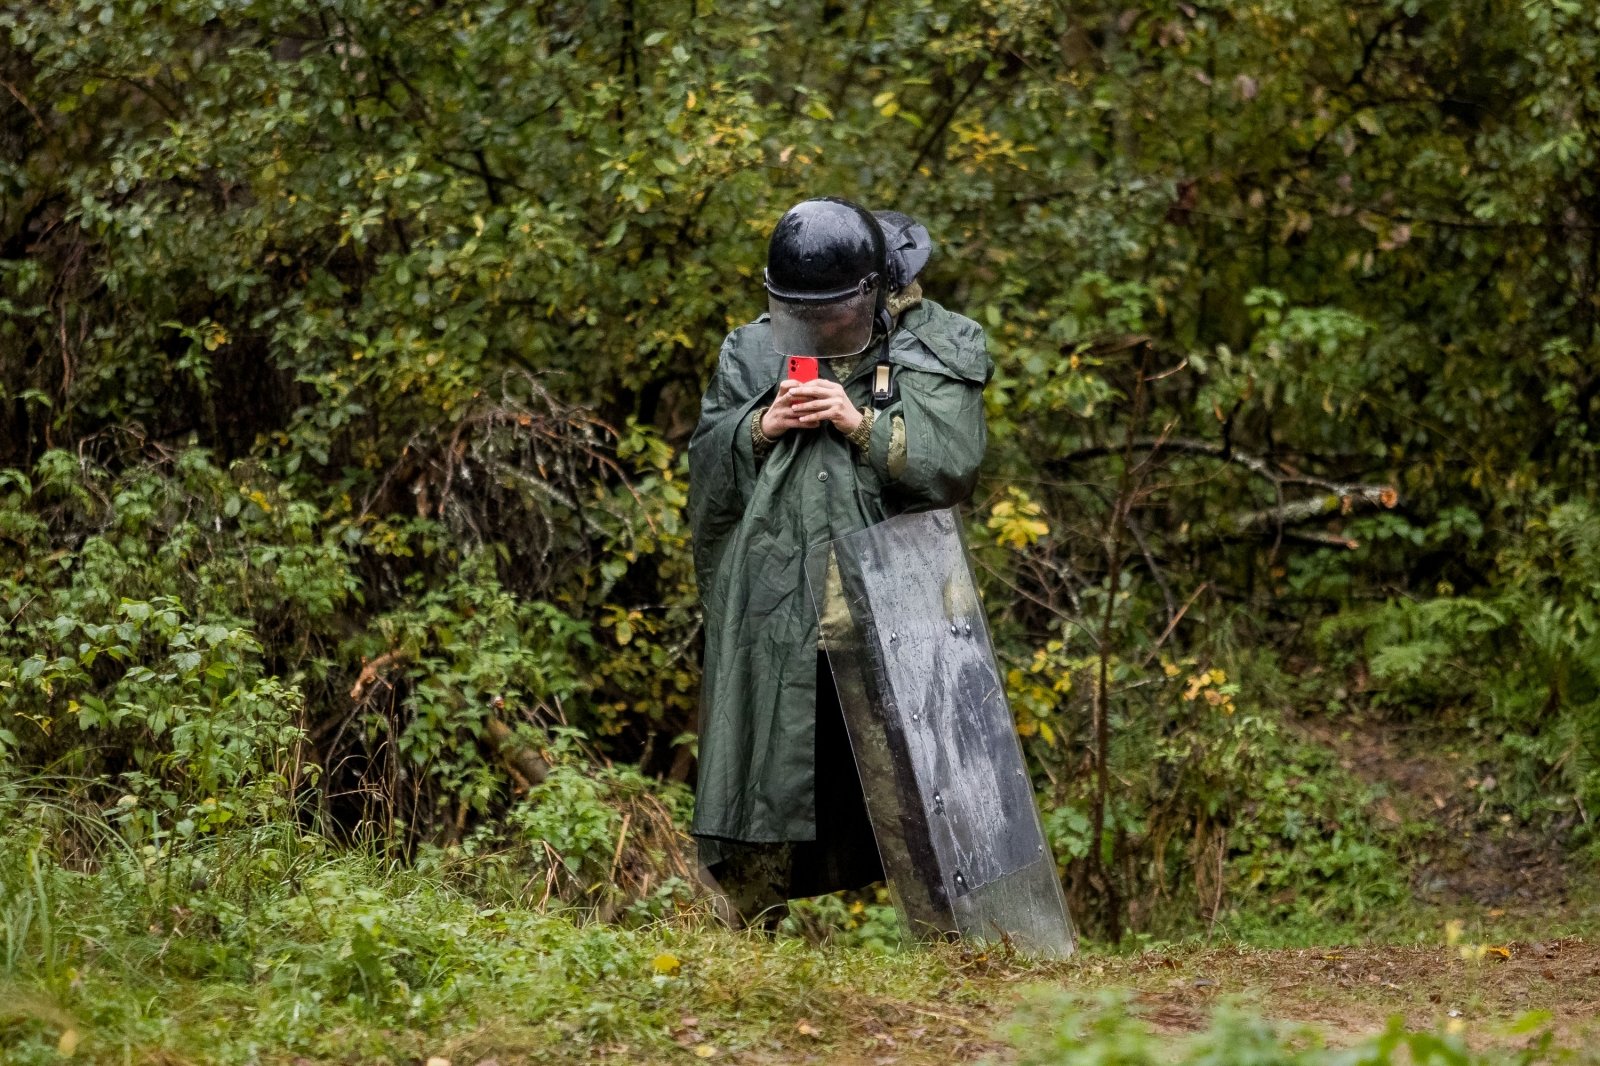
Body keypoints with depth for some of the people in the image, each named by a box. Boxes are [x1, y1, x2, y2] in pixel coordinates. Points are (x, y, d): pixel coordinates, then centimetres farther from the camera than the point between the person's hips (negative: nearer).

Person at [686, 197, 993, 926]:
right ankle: (752, 931, 8)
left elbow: (953, 464, -6)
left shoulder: (932, 352, 5)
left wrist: (865, 425, -15)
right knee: (765, 767, 2)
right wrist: (757, 429, -5)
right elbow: (706, 470, 13)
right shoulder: (752, 354, 15)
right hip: (773, 605, 2)